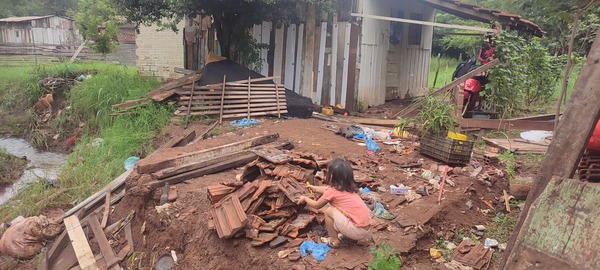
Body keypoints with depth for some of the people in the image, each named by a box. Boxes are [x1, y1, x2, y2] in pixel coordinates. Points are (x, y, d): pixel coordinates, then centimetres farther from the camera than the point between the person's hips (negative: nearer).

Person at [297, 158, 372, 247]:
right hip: (365, 228, 8)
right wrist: (315, 188, 49)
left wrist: (305, 198, 26)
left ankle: (334, 241, 10)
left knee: (328, 210, -3)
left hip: (357, 231, -8)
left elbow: (316, 205, 8)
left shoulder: (333, 192, -11)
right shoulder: (347, 187, 11)